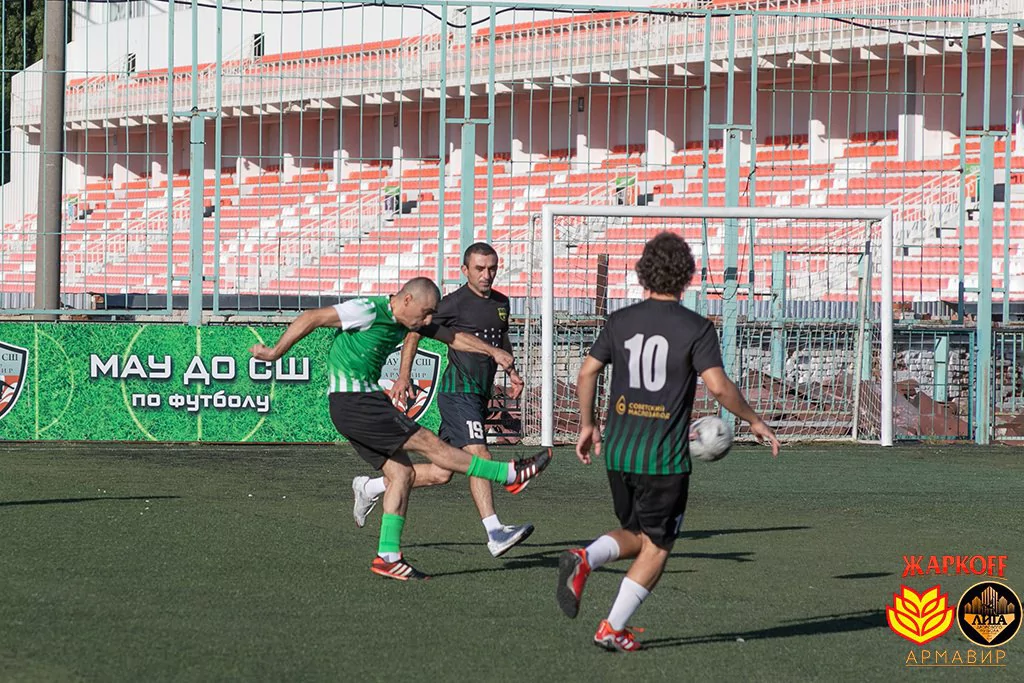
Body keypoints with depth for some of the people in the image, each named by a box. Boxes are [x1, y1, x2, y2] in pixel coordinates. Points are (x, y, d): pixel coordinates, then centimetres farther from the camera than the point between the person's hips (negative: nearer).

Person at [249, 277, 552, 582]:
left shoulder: (407, 320, 9)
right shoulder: (368, 310, -17)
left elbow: (452, 337, 16)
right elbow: (311, 318, -16)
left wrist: (493, 351, 5)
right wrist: (275, 353, -13)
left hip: (367, 399, 10)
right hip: (353, 404, -10)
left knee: (402, 474, 5)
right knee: (429, 443, -5)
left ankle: (387, 556, 5)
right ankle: (510, 474, 0)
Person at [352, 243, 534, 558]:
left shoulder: (501, 303, 14)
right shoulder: (455, 302, -8)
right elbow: (415, 329, -1)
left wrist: (512, 372, 18)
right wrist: (404, 376, -7)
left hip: (478, 398, 8)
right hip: (457, 392, -8)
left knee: (441, 473, 10)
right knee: (479, 457, -22)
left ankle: (370, 487, 26)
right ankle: (495, 535, -29)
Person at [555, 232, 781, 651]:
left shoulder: (620, 322, 5)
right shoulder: (696, 329, -8)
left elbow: (586, 373, 6)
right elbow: (718, 385, -15)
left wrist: (588, 425, 19)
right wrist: (754, 421, -2)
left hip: (618, 451, 5)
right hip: (664, 458, -5)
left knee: (636, 535, 22)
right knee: (656, 546, 10)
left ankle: (584, 560, -7)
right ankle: (613, 629, 5)